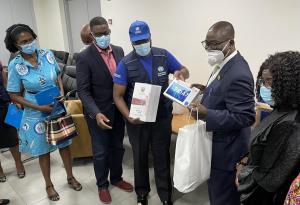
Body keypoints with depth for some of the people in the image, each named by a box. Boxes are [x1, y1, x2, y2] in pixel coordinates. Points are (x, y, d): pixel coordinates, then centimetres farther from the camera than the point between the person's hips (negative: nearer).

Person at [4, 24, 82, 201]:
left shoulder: (48, 55, -8)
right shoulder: (15, 65, -15)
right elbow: (14, 95, -9)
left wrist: (62, 92, -9)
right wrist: (40, 107, -18)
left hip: (58, 108, 3)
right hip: (37, 114, -2)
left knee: (64, 144, 14)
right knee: (43, 150, 13)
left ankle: (70, 177, 37)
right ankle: (49, 185, 35)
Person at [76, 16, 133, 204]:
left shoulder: (119, 51, 1)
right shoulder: (84, 57, -15)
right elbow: (83, 90, -17)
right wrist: (96, 113, -29)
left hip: (119, 110, 5)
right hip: (99, 113, -5)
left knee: (117, 147, 20)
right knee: (100, 152, 13)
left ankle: (116, 178, 43)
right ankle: (102, 185, 35)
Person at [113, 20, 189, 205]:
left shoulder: (164, 55, -4)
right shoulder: (125, 64, -10)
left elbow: (186, 72, 6)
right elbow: (118, 95, -9)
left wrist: (180, 73, -19)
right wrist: (128, 116, -25)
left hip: (162, 117, 1)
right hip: (137, 120, -1)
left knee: (162, 156, 13)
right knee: (140, 157, 17)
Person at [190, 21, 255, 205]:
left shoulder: (238, 74, -28)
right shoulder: (225, 64, 4)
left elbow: (244, 117, -28)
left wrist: (206, 114, -33)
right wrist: (208, 91, 5)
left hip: (226, 151, -10)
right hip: (219, 145, 10)